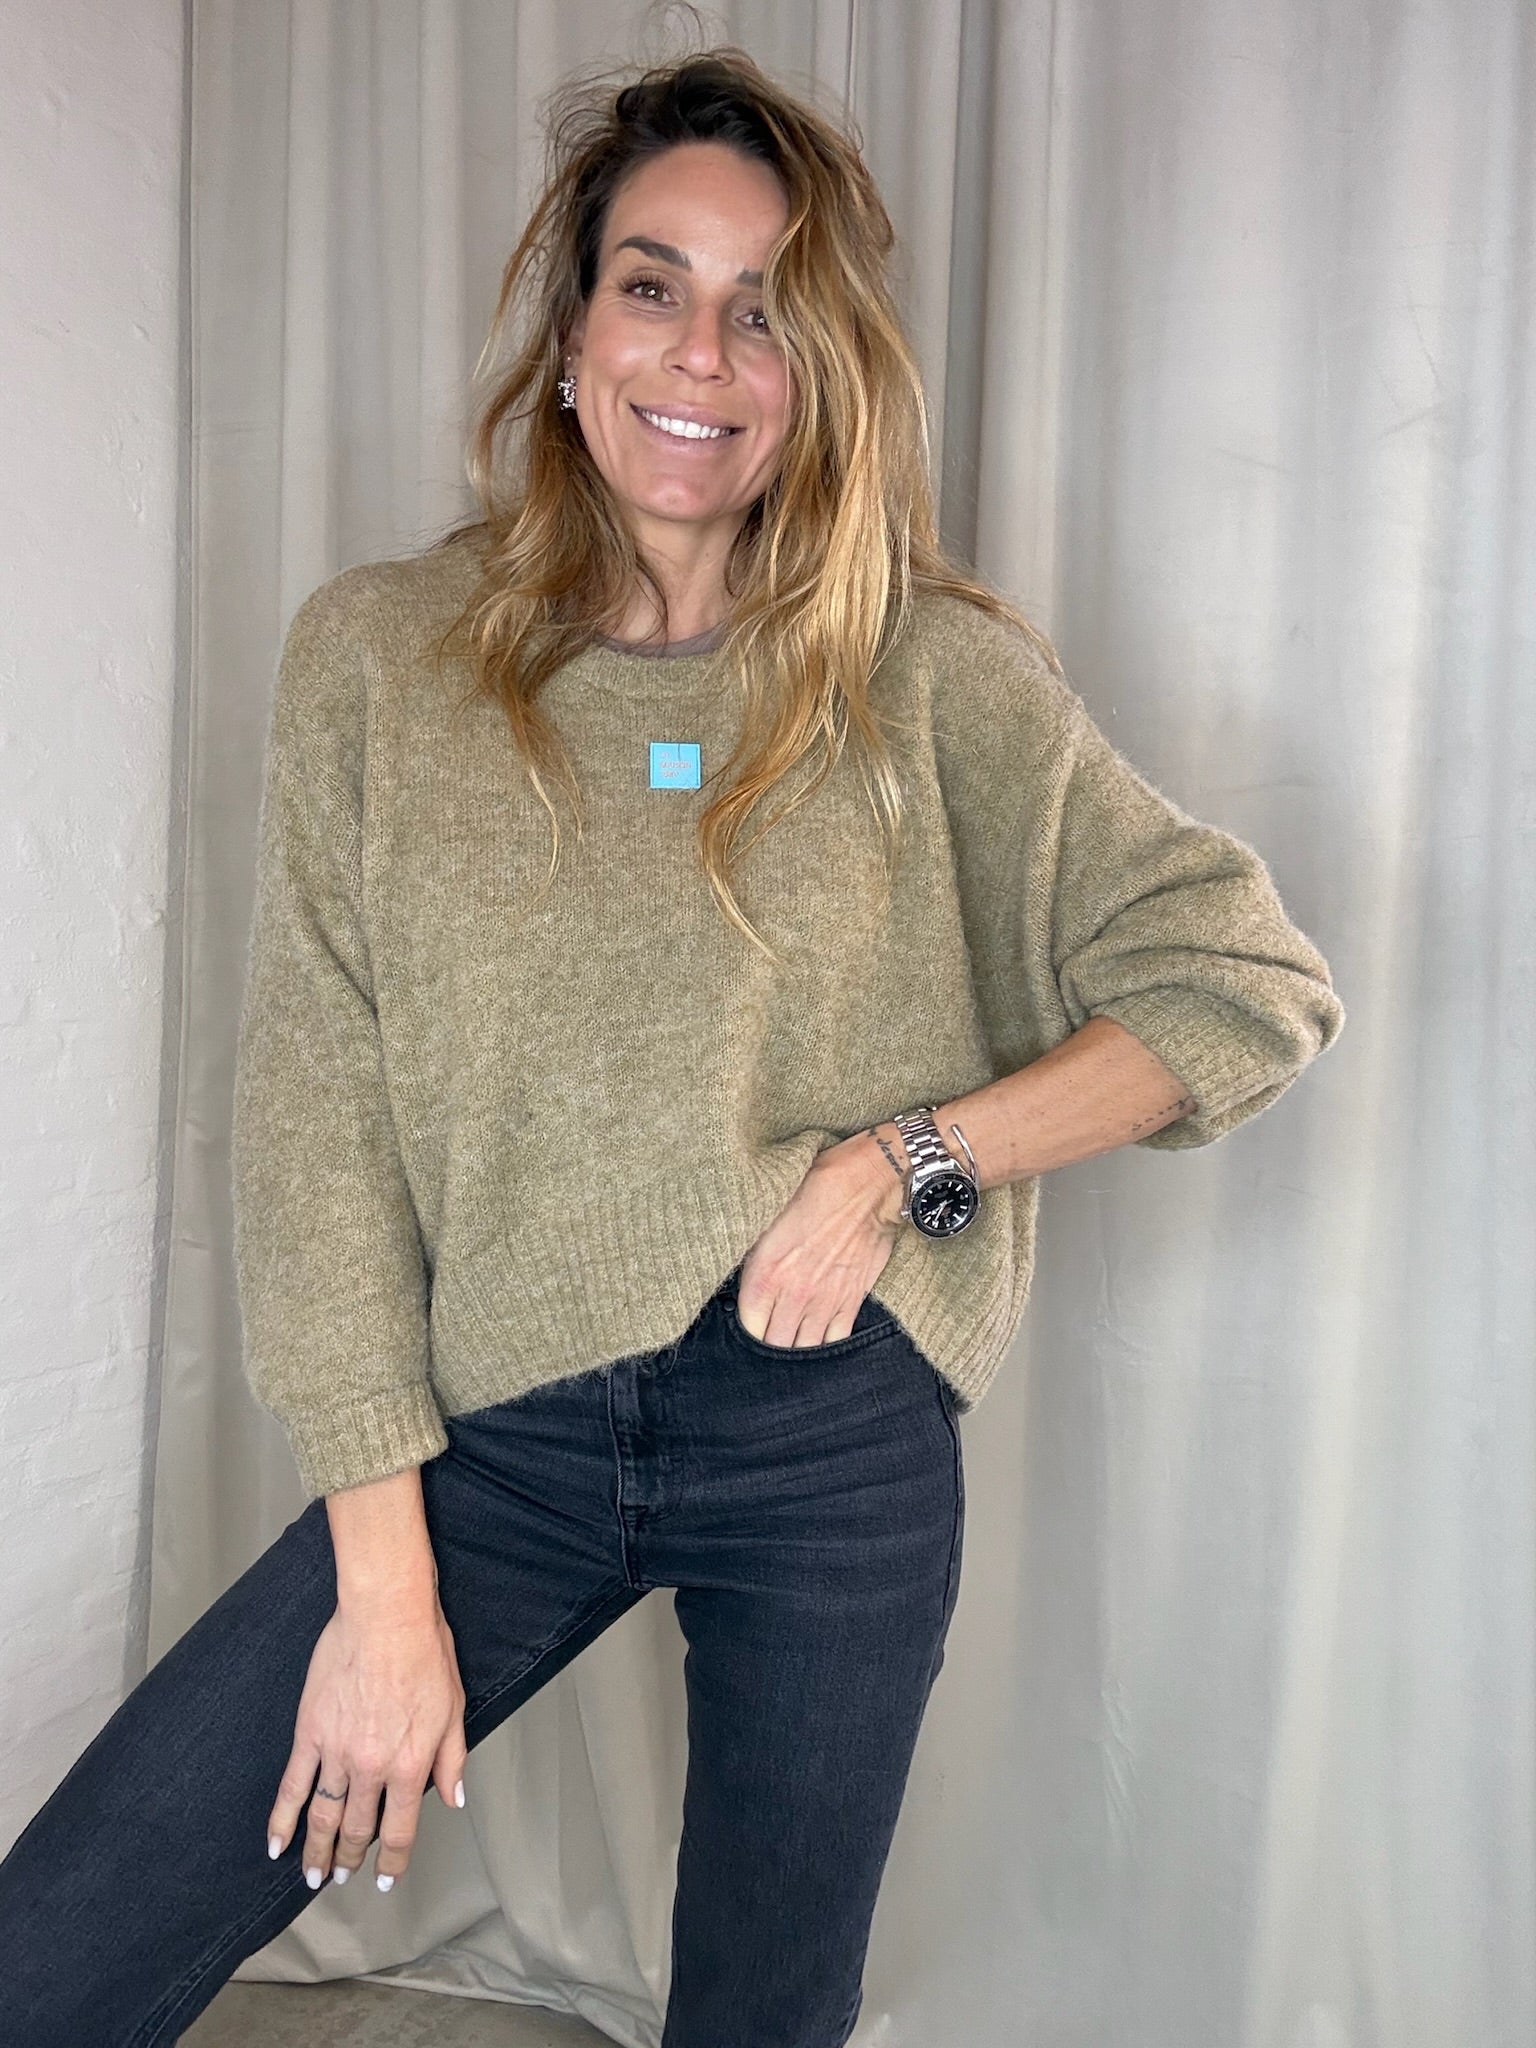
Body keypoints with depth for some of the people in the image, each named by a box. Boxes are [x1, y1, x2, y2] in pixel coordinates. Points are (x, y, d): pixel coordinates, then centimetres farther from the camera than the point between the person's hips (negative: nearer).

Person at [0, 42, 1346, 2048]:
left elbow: (1253, 982, -2)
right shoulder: (378, 654, -3)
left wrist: (896, 1161, -13)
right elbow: (317, 1131, -5)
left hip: (834, 1441, 0)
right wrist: (383, 1588, -6)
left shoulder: (932, 675, -4)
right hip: (493, 1438, 1)